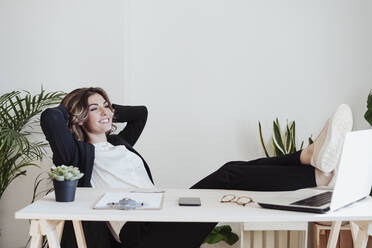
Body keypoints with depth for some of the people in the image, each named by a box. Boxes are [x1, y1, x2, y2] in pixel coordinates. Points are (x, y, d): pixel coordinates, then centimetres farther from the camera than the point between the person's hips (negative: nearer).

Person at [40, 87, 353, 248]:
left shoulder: (120, 143, 29)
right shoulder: (80, 154, 6)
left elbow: (141, 112, 44)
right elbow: (49, 117, -10)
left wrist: (109, 108, 33)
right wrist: (74, 108, 10)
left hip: (162, 218, 8)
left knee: (235, 173, -16)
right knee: (230, 177, -25)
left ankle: (309, 157, -31)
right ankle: (316, 173, -31)